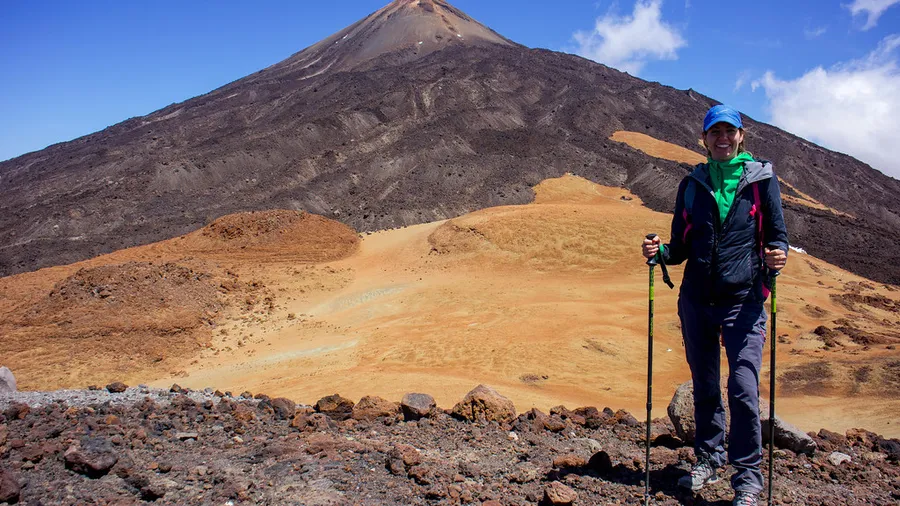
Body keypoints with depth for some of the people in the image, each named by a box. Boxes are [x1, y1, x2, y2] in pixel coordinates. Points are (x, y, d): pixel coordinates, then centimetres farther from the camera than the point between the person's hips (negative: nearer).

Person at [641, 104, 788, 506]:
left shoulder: (762, 178, 1)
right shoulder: (692, 183, 9)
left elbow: (777, 235, 3)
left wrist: (777, 255, -19)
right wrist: (660, 252, -8)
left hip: (744, 300, -3)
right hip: (696, 300, 4)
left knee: (744, 390, -9)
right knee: (704, 388, 14)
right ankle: (709, 459, 31)